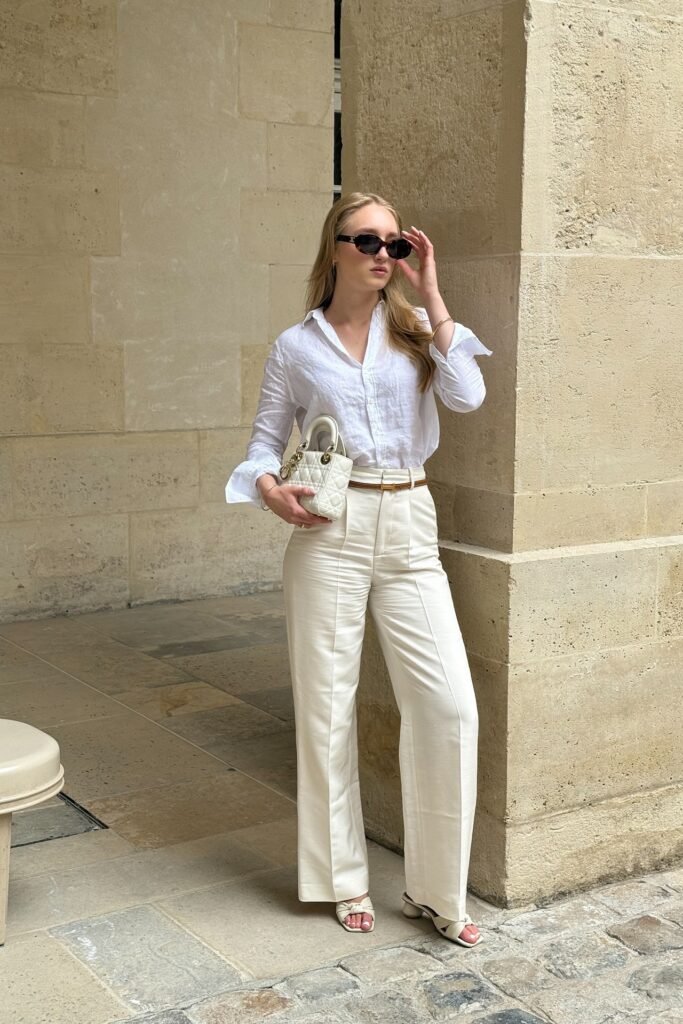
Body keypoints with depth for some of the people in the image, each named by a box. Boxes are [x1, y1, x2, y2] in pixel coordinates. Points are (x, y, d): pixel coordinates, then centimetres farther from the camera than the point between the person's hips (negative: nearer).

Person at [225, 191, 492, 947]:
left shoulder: (415, 333, 8)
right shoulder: (296, 347, 5)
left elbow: (467, 395, -9)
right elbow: (266, 438, 8)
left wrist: (430, 296, -7)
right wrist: (269, 487, -13)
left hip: (408, 527, 1)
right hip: (329, 531, -1)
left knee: (450, 706, -6)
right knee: (327, 708, 6)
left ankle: (435, 889, 11)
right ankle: (344, 880, 24)